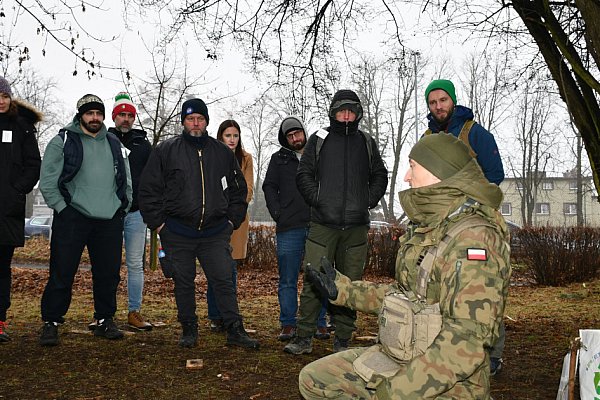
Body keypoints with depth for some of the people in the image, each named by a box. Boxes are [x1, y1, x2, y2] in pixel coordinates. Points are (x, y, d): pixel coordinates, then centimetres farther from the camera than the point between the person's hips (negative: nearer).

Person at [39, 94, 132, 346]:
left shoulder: (115, 145, 16)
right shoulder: (62, 142, 3)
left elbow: (126, 182, 21)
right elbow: (47, 183, -1)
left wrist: (122, 209, 11)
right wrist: (63, 209, -8)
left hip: (110, 221, 4)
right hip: (72, 219, -4)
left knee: (109, 274, 8)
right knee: (62, 274, -2)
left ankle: (105, 320, 21)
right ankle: (51, 323, 9)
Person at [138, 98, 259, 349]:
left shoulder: (223, 153, 9)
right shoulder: (166, 151, 2)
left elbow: (238, 190, 18)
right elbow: (148, 189, 3)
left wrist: (232, 221, 9)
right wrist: (158, 223, -2)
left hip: (215, 233, 1)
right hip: (177, 232, -1)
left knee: (224, 280, -1)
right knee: (183, 283, 8)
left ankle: (235, 330, 6)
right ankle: (189, 329, 22)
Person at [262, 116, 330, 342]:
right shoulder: (279, 159, 15)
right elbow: (269, 187, 11)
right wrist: (277, 214, -3)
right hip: (289, 228, 0)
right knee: (287, 280, 1)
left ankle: (319, 324, 9)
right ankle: (288, 324, 8)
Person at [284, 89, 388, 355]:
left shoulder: (367, 143, 13)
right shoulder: (319, 140, 7)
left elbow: (379, 176, 20)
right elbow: (304, 174, 7)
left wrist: (368, 201, 6)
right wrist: (317, 199, -6)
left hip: (356, 226, 2)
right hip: (323, 225, -2)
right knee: (313, 280, -6)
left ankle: (343, 339, 15)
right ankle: (304, 337, 3)